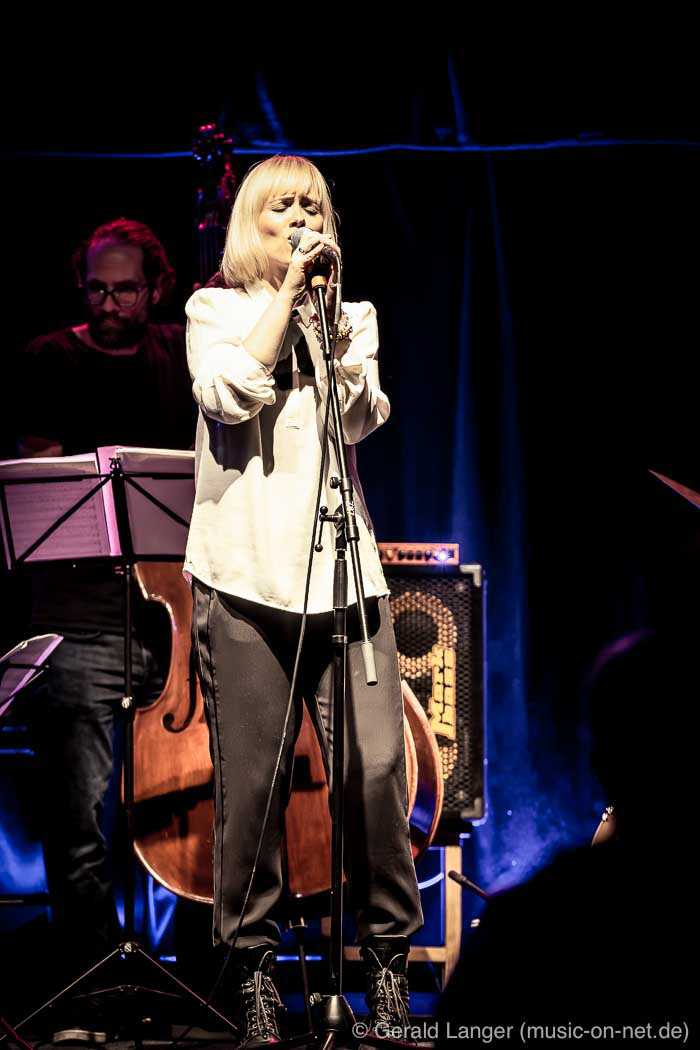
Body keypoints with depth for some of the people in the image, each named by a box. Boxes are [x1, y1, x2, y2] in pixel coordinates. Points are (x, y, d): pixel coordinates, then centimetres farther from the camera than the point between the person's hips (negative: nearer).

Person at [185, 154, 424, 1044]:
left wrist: (327, 314, 0)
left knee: (377, 764, -7)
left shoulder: (349, 313, 21)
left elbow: (362, 417, 4)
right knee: (252, 778, -4)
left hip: (343, 564, 2)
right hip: (247, 569, -2)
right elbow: (231, 394, -7)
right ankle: (251, 964, 7)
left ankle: (387, 952, 4)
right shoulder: (215, 309, 13)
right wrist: (286, 293, -3)